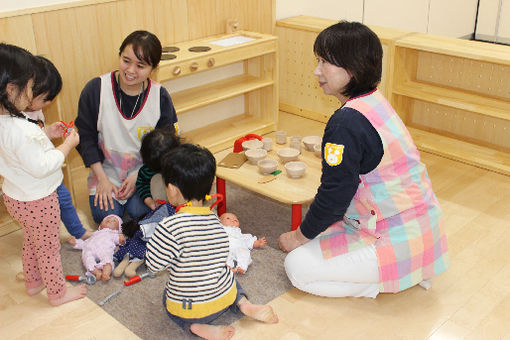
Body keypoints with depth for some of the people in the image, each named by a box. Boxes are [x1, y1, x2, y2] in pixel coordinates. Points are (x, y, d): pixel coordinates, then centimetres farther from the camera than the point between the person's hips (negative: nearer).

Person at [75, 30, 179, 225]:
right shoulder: (96, 89, -14)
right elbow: (85, 136, -6)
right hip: (106, 169, 0)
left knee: (138, 211, -19)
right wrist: (102, 179, -10)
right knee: (105, 215, -15)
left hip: (144, 171, 0)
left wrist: (139, 176, -12)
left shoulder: (160, 97, -11)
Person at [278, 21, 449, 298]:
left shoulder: (346, 123, -24)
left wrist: (299, 236, -2)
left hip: (397, 244, -9)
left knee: (297, 267, -4)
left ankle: (387, 281, 1)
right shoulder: (376, 102, 5)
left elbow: (334, 196, -19)